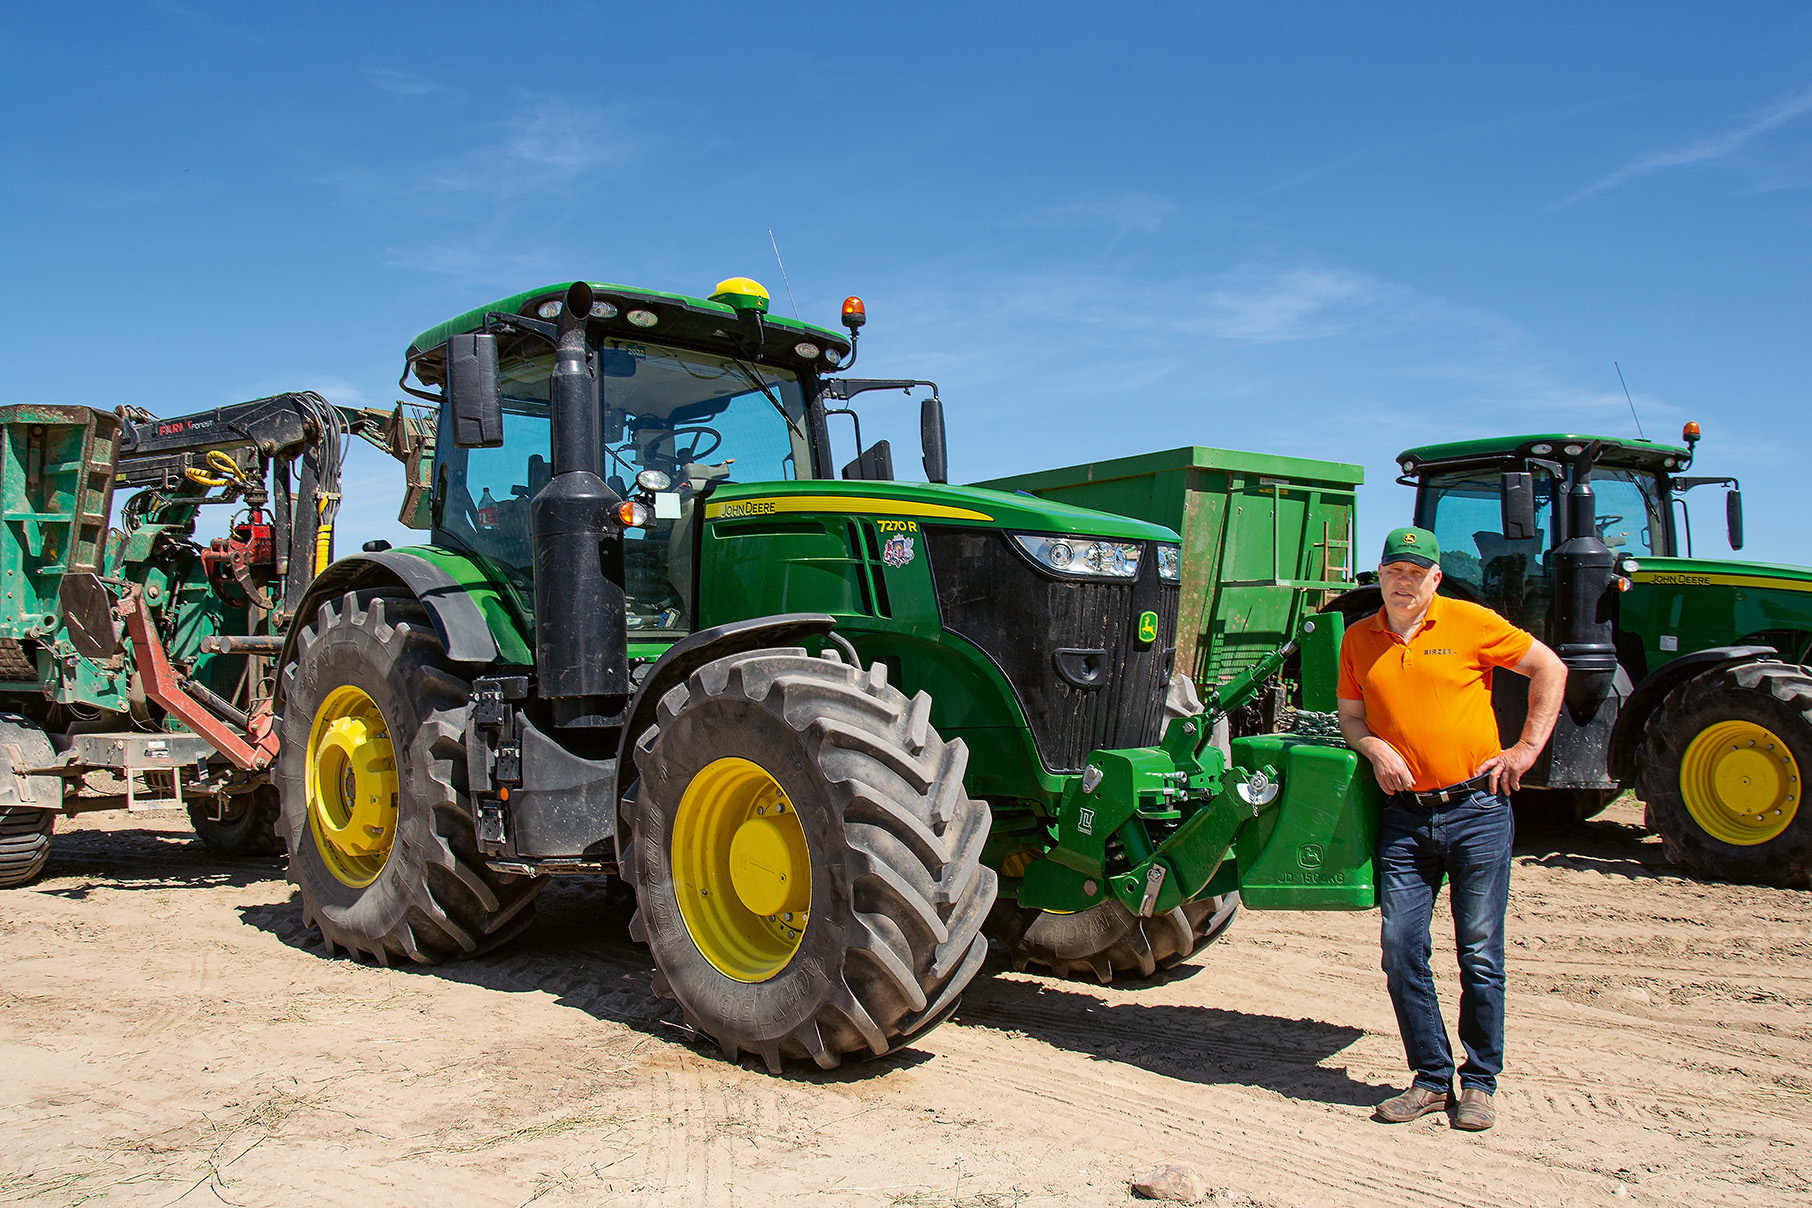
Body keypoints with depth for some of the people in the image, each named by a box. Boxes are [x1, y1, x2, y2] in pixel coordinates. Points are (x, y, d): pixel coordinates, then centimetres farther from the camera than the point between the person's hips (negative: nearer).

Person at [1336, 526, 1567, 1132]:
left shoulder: (1471, 623, -2)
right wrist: (1376, 748, -6)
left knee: (1480, 954, 3)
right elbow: (1350, 715, 16)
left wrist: (1527, 749, 0)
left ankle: (1479, 1082, 18)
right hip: (1404, 815, 3)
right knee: (1401, 950, 0)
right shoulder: (1359, 639, 8)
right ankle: (1431, 1077, 16)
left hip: (1477, 809, -3)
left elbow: (1550, 670, 6)